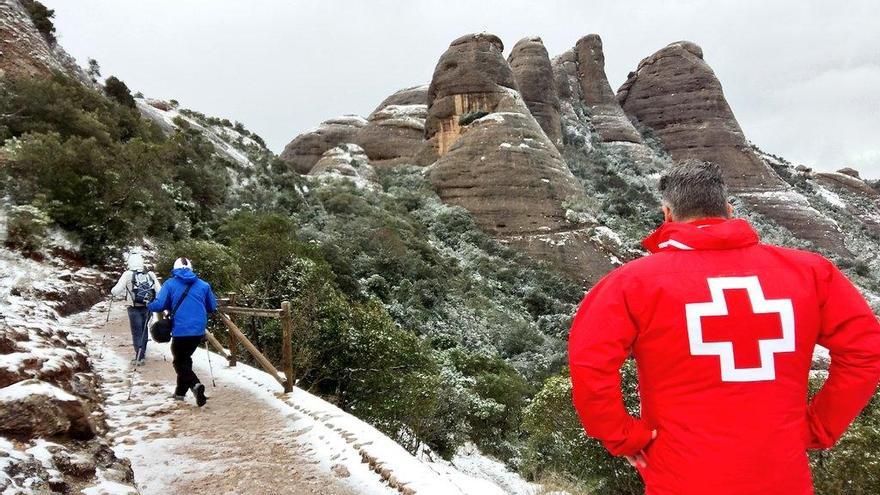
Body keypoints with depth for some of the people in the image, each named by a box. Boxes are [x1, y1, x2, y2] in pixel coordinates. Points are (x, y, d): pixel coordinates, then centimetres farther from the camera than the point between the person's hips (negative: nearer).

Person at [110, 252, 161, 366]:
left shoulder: (128, 274, -10)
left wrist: (112, 292, 10)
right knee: (144, 330, 19)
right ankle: (142, 353, 30)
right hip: (147, 307, 3)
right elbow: (159, 290, -3)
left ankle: (139, 357, 6)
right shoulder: (150, 274, -1)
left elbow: (117, 289, -13)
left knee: (136, 332, 6)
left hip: (134, 309, -3)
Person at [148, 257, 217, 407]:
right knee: (185, 358, 23)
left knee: (180, 363, 6)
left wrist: (149, 306, 14)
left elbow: (159, 305, -8)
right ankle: (180, 392, 29)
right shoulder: (203, 285, 7)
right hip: (198, 331, 4)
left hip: (180, 331, -4)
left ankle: (195, 385, -21)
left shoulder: (170, 284, -1)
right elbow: (212, 307, 11)